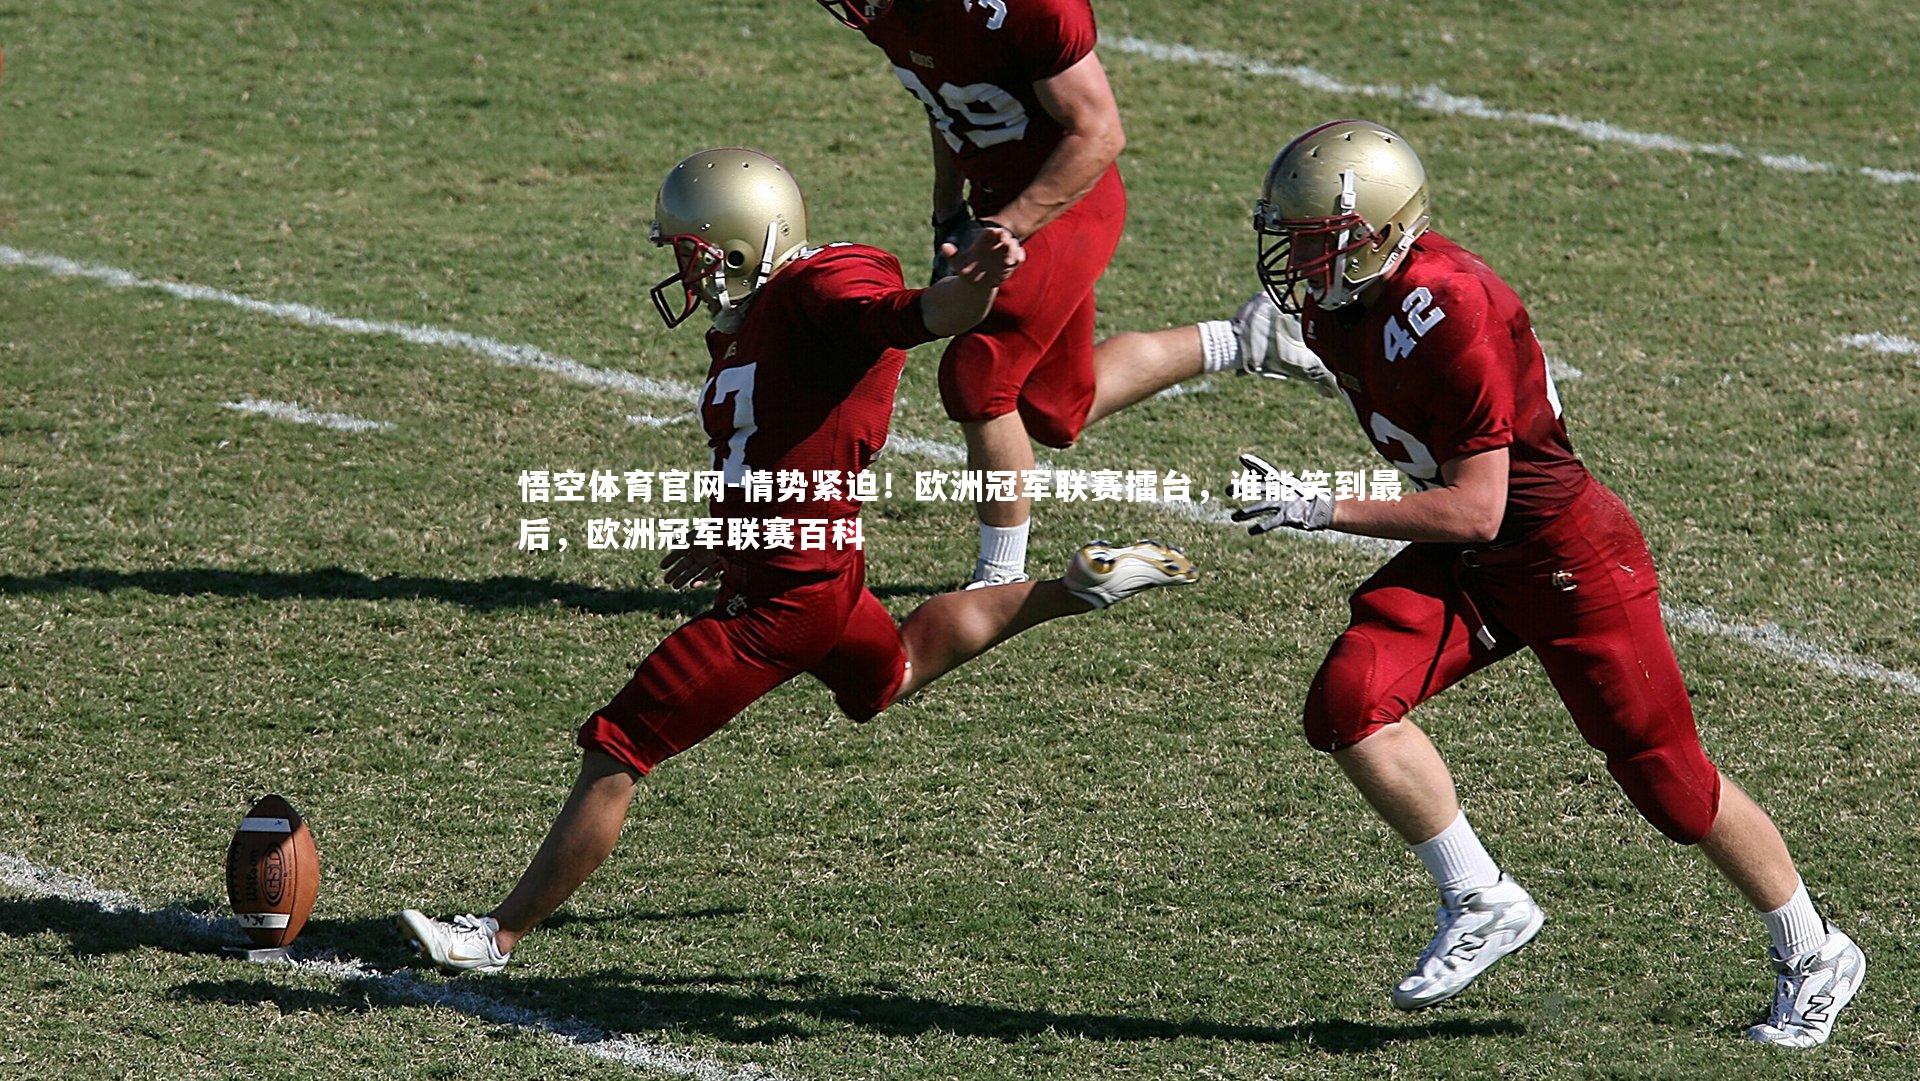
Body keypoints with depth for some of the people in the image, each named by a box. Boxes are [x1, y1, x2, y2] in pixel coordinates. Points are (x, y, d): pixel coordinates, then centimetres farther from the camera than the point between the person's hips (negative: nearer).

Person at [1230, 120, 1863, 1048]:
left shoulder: (1446, 313, -30)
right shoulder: (1331, 307, -3)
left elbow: (1474, 512, -28)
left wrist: (1317, 510, -30)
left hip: (1567, 554, -8)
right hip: (1466, 562, 8)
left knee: (1669, 780, 3)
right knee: (1348, 702, -15)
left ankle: (1813, 959, 25)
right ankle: (1481, 903, 0)